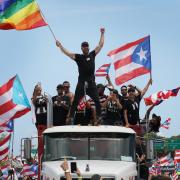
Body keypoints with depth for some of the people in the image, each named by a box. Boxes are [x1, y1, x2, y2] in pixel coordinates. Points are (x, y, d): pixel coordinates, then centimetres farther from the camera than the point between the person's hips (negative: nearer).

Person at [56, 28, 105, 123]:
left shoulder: (92, 55, 11)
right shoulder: (78, 57, 5)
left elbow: (100, 45, 15)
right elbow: (66, 53, -1)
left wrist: (102, 34, 17)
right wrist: (60, 46, -8)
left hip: (91, 82, 2)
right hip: (81, 83, -2)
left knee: (97, 101, 0)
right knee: (75, 101, -2)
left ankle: (99, 117, 6)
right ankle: (70, 118, -1)